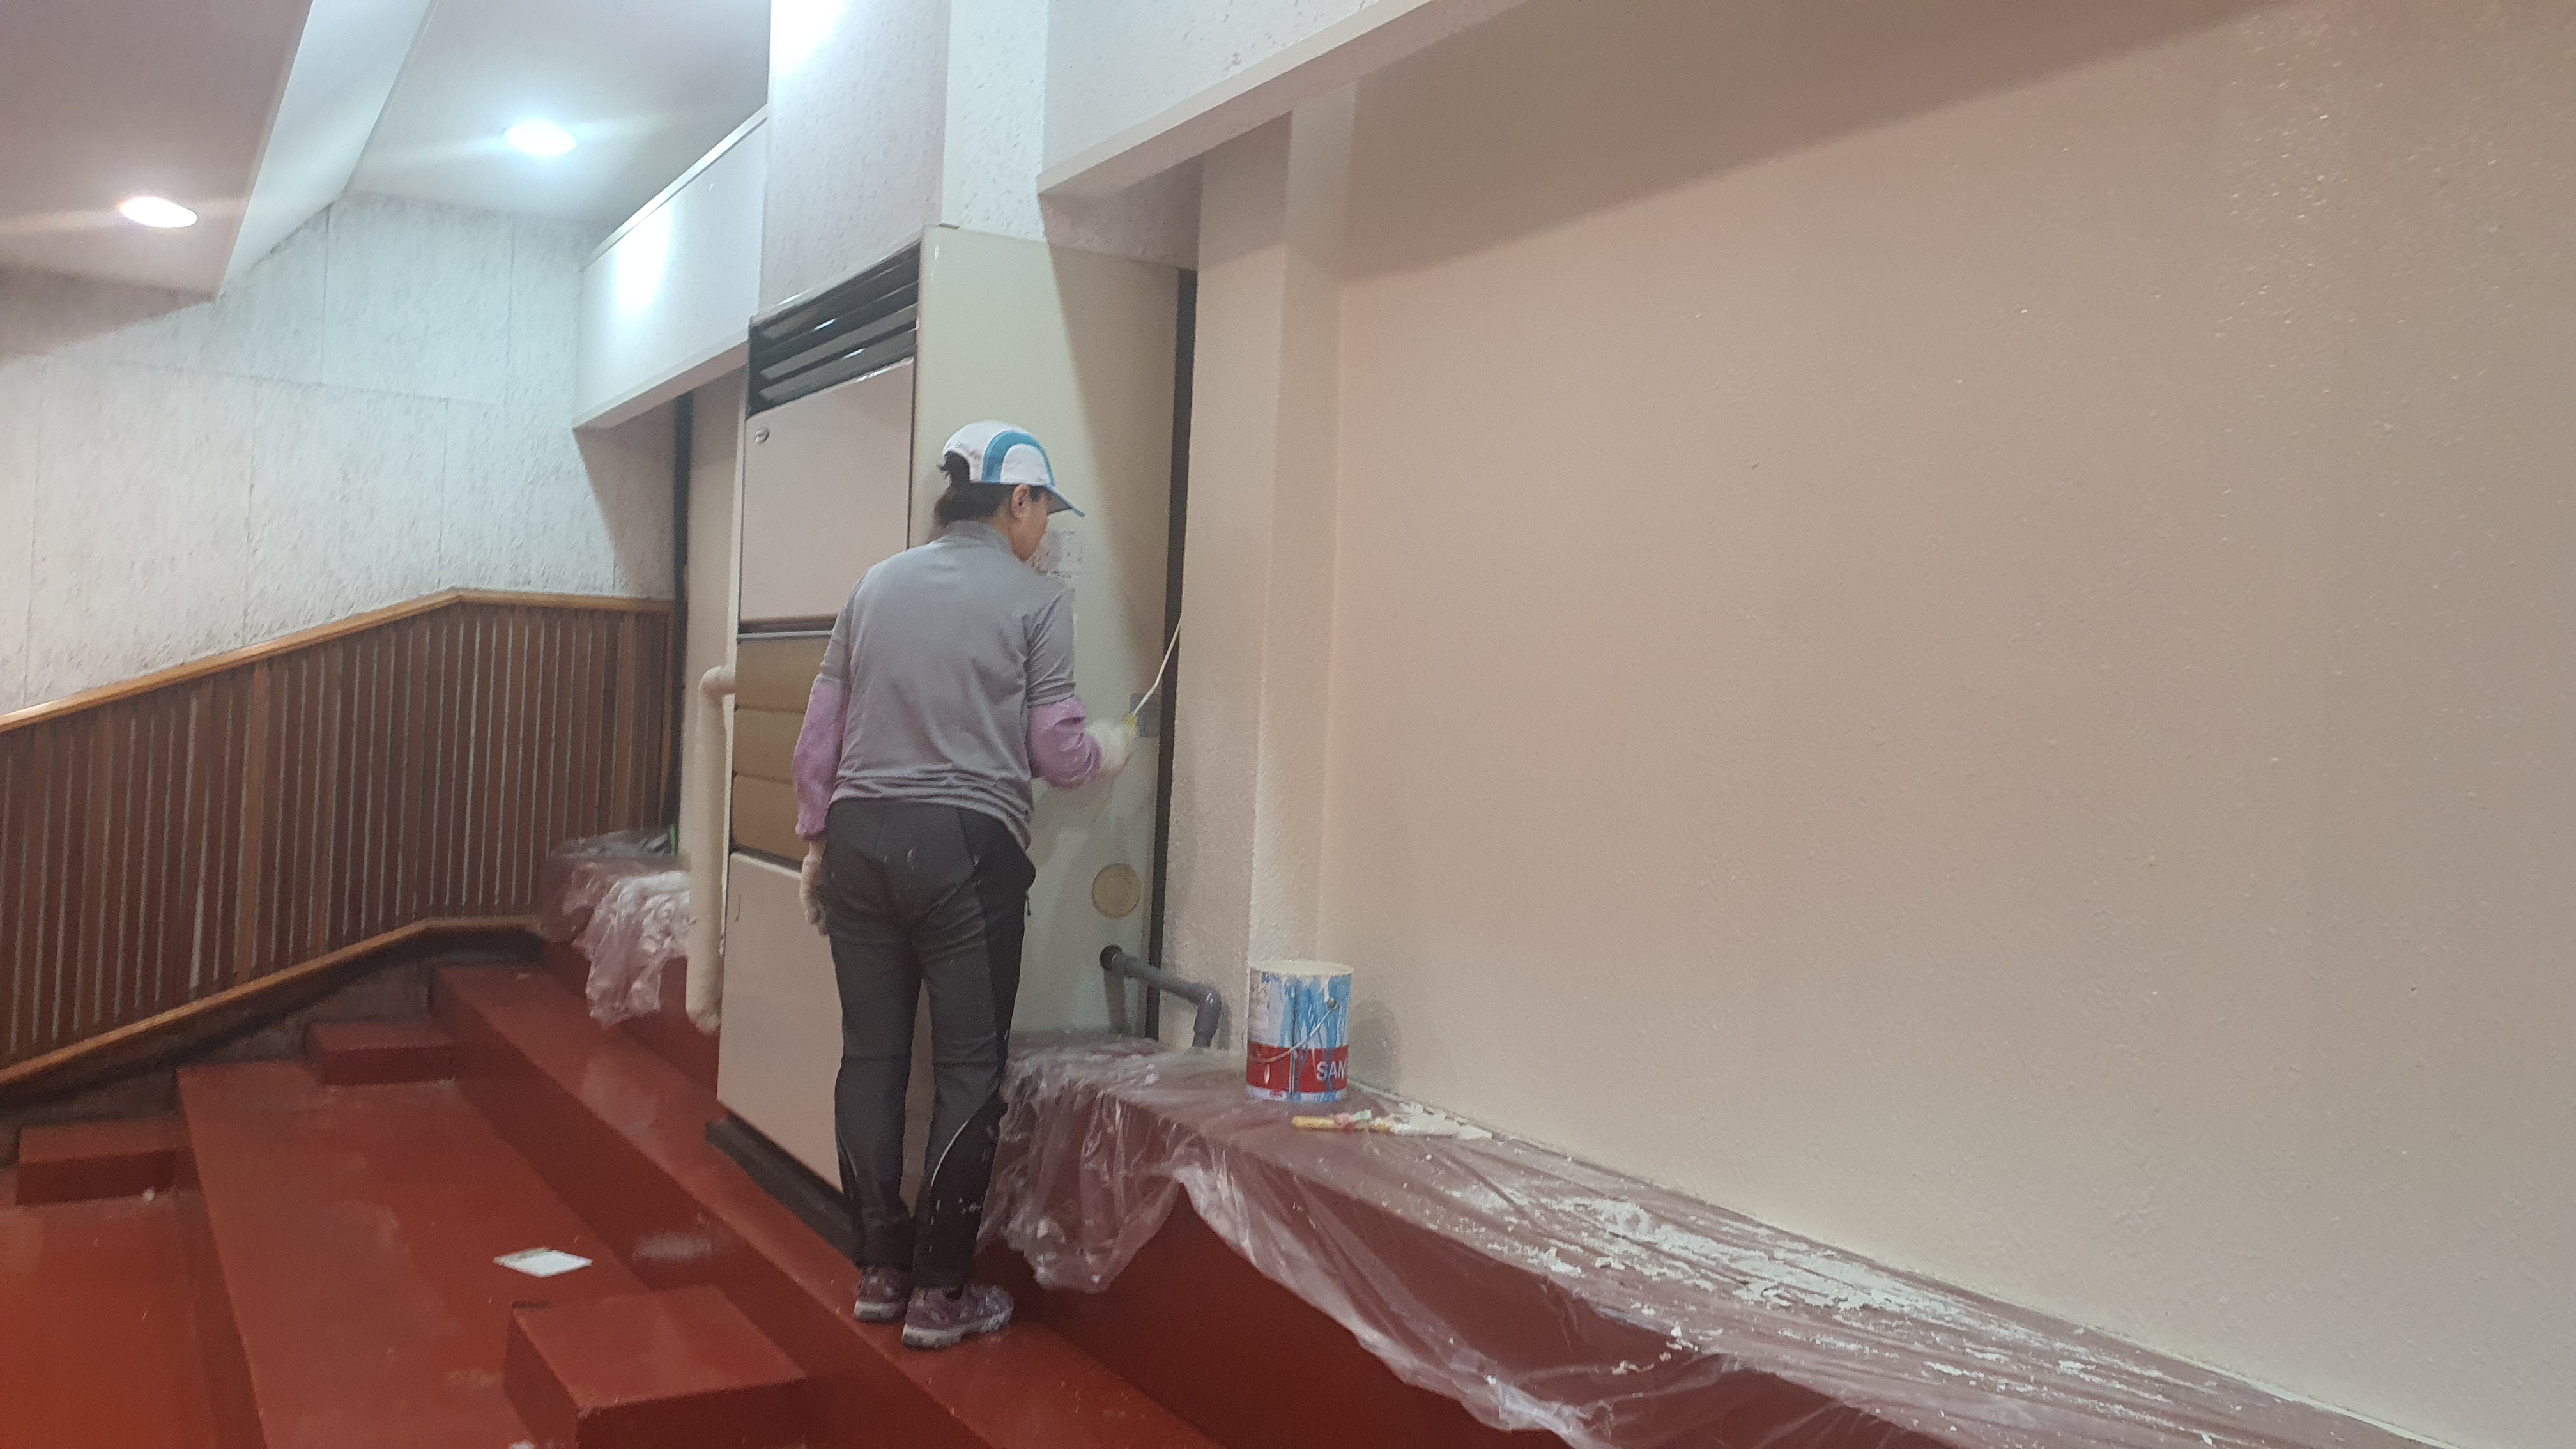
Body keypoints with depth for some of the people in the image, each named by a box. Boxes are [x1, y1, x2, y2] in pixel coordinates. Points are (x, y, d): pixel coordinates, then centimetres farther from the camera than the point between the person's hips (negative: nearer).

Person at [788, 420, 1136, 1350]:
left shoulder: (877, 584, 12)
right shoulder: (1034, 599, -2)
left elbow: (818, 734, 11)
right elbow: (1056, 753, -3)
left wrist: (816, 842, 19)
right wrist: (1111, 750, 17)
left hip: (860, 838, 5)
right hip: (966, 849, -5)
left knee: (871, 1055, 11)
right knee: (969, 1069, 4)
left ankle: (880, 1271, 21)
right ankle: (940, 1292, 8)